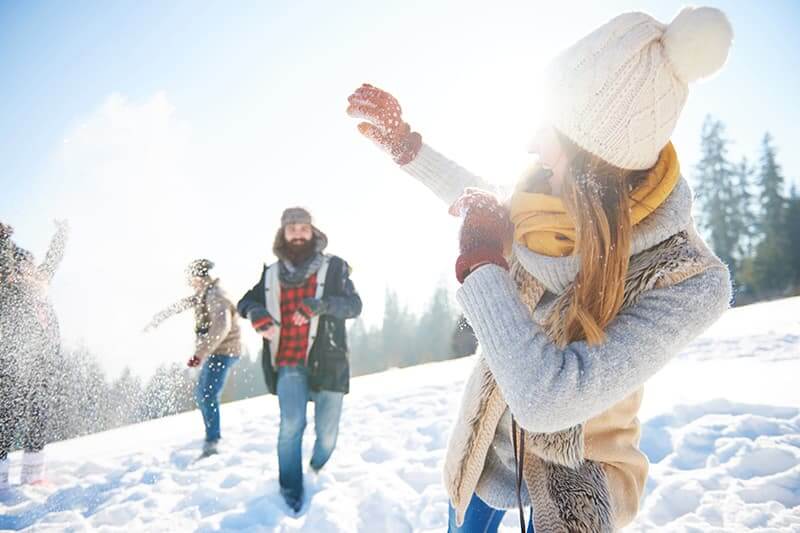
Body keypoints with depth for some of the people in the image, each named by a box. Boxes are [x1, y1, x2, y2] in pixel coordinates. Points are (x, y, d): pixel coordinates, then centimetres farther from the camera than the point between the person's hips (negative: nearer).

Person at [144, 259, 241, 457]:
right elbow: (181, 305, 25)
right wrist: (157, 319, 32)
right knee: (201, 394, 17)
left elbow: (221, 326, -32)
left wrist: (201, 353, -35)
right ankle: (214, 435, 30)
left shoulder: (214, 294, -19)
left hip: (222, 352, -10)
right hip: (214, 352, 10)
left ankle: (211, 445, -15)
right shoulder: (204, 294, 11)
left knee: (209, 396, -16)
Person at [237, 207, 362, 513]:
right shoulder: (271, 274, 10)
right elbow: (246, 301, 16)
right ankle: (290, 490, 7)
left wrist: (319, 304, -26)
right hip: (289, 364, 1)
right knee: (292, 424, -15)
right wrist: (256, 313, -9)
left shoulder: (333, 268, 2)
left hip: (326, 363, -1)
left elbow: (354, 305, -8)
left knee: (326, 432, 4)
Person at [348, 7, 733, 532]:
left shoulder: (691, 283, -32)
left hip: (576, 467, -5)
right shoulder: (567, 206, -17)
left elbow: (548, 399, -42)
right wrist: (403, 141, 7)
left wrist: (480, 261, -32)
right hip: (489, 436, 5)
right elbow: (483, 203, 7)